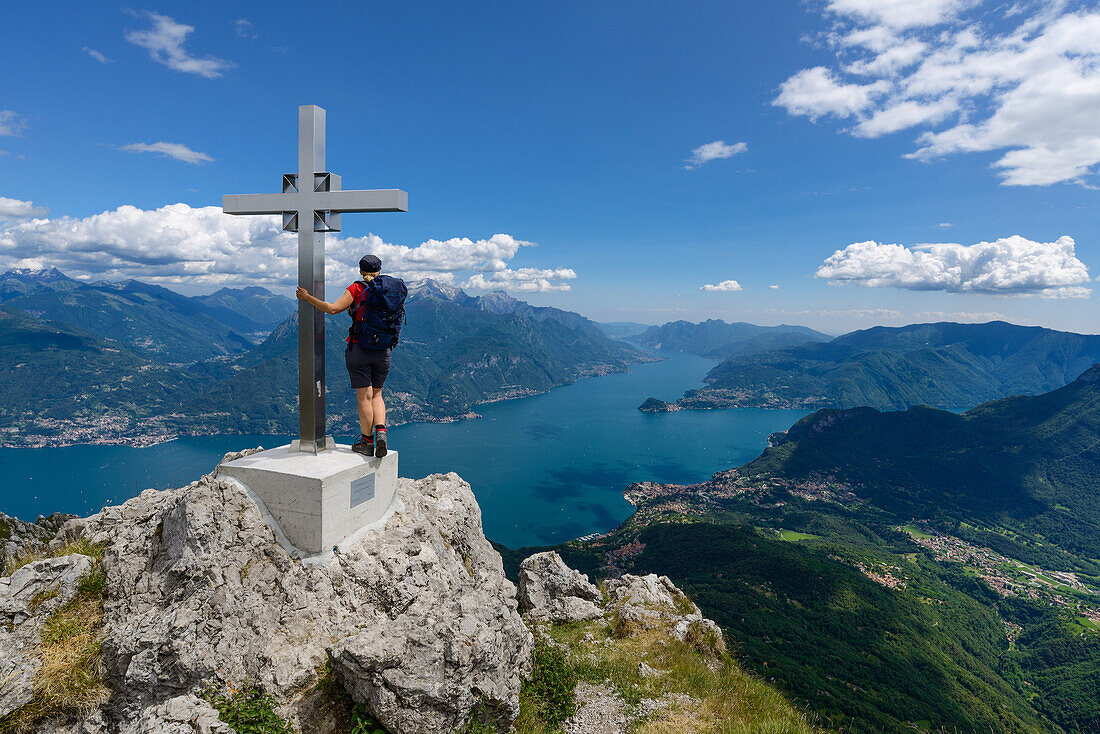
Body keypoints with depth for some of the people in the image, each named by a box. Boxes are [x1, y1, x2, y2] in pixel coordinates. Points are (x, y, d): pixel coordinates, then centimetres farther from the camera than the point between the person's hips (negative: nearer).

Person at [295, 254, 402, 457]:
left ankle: (367, 442, 8)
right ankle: (381, 431, -5)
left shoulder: (356, 289, -6)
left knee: (364, 396, 2)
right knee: (376, 394, 15)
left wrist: (307, 298, -7)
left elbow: (333, 309, -15)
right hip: (383, 350, 3)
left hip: (359, 348, -3)